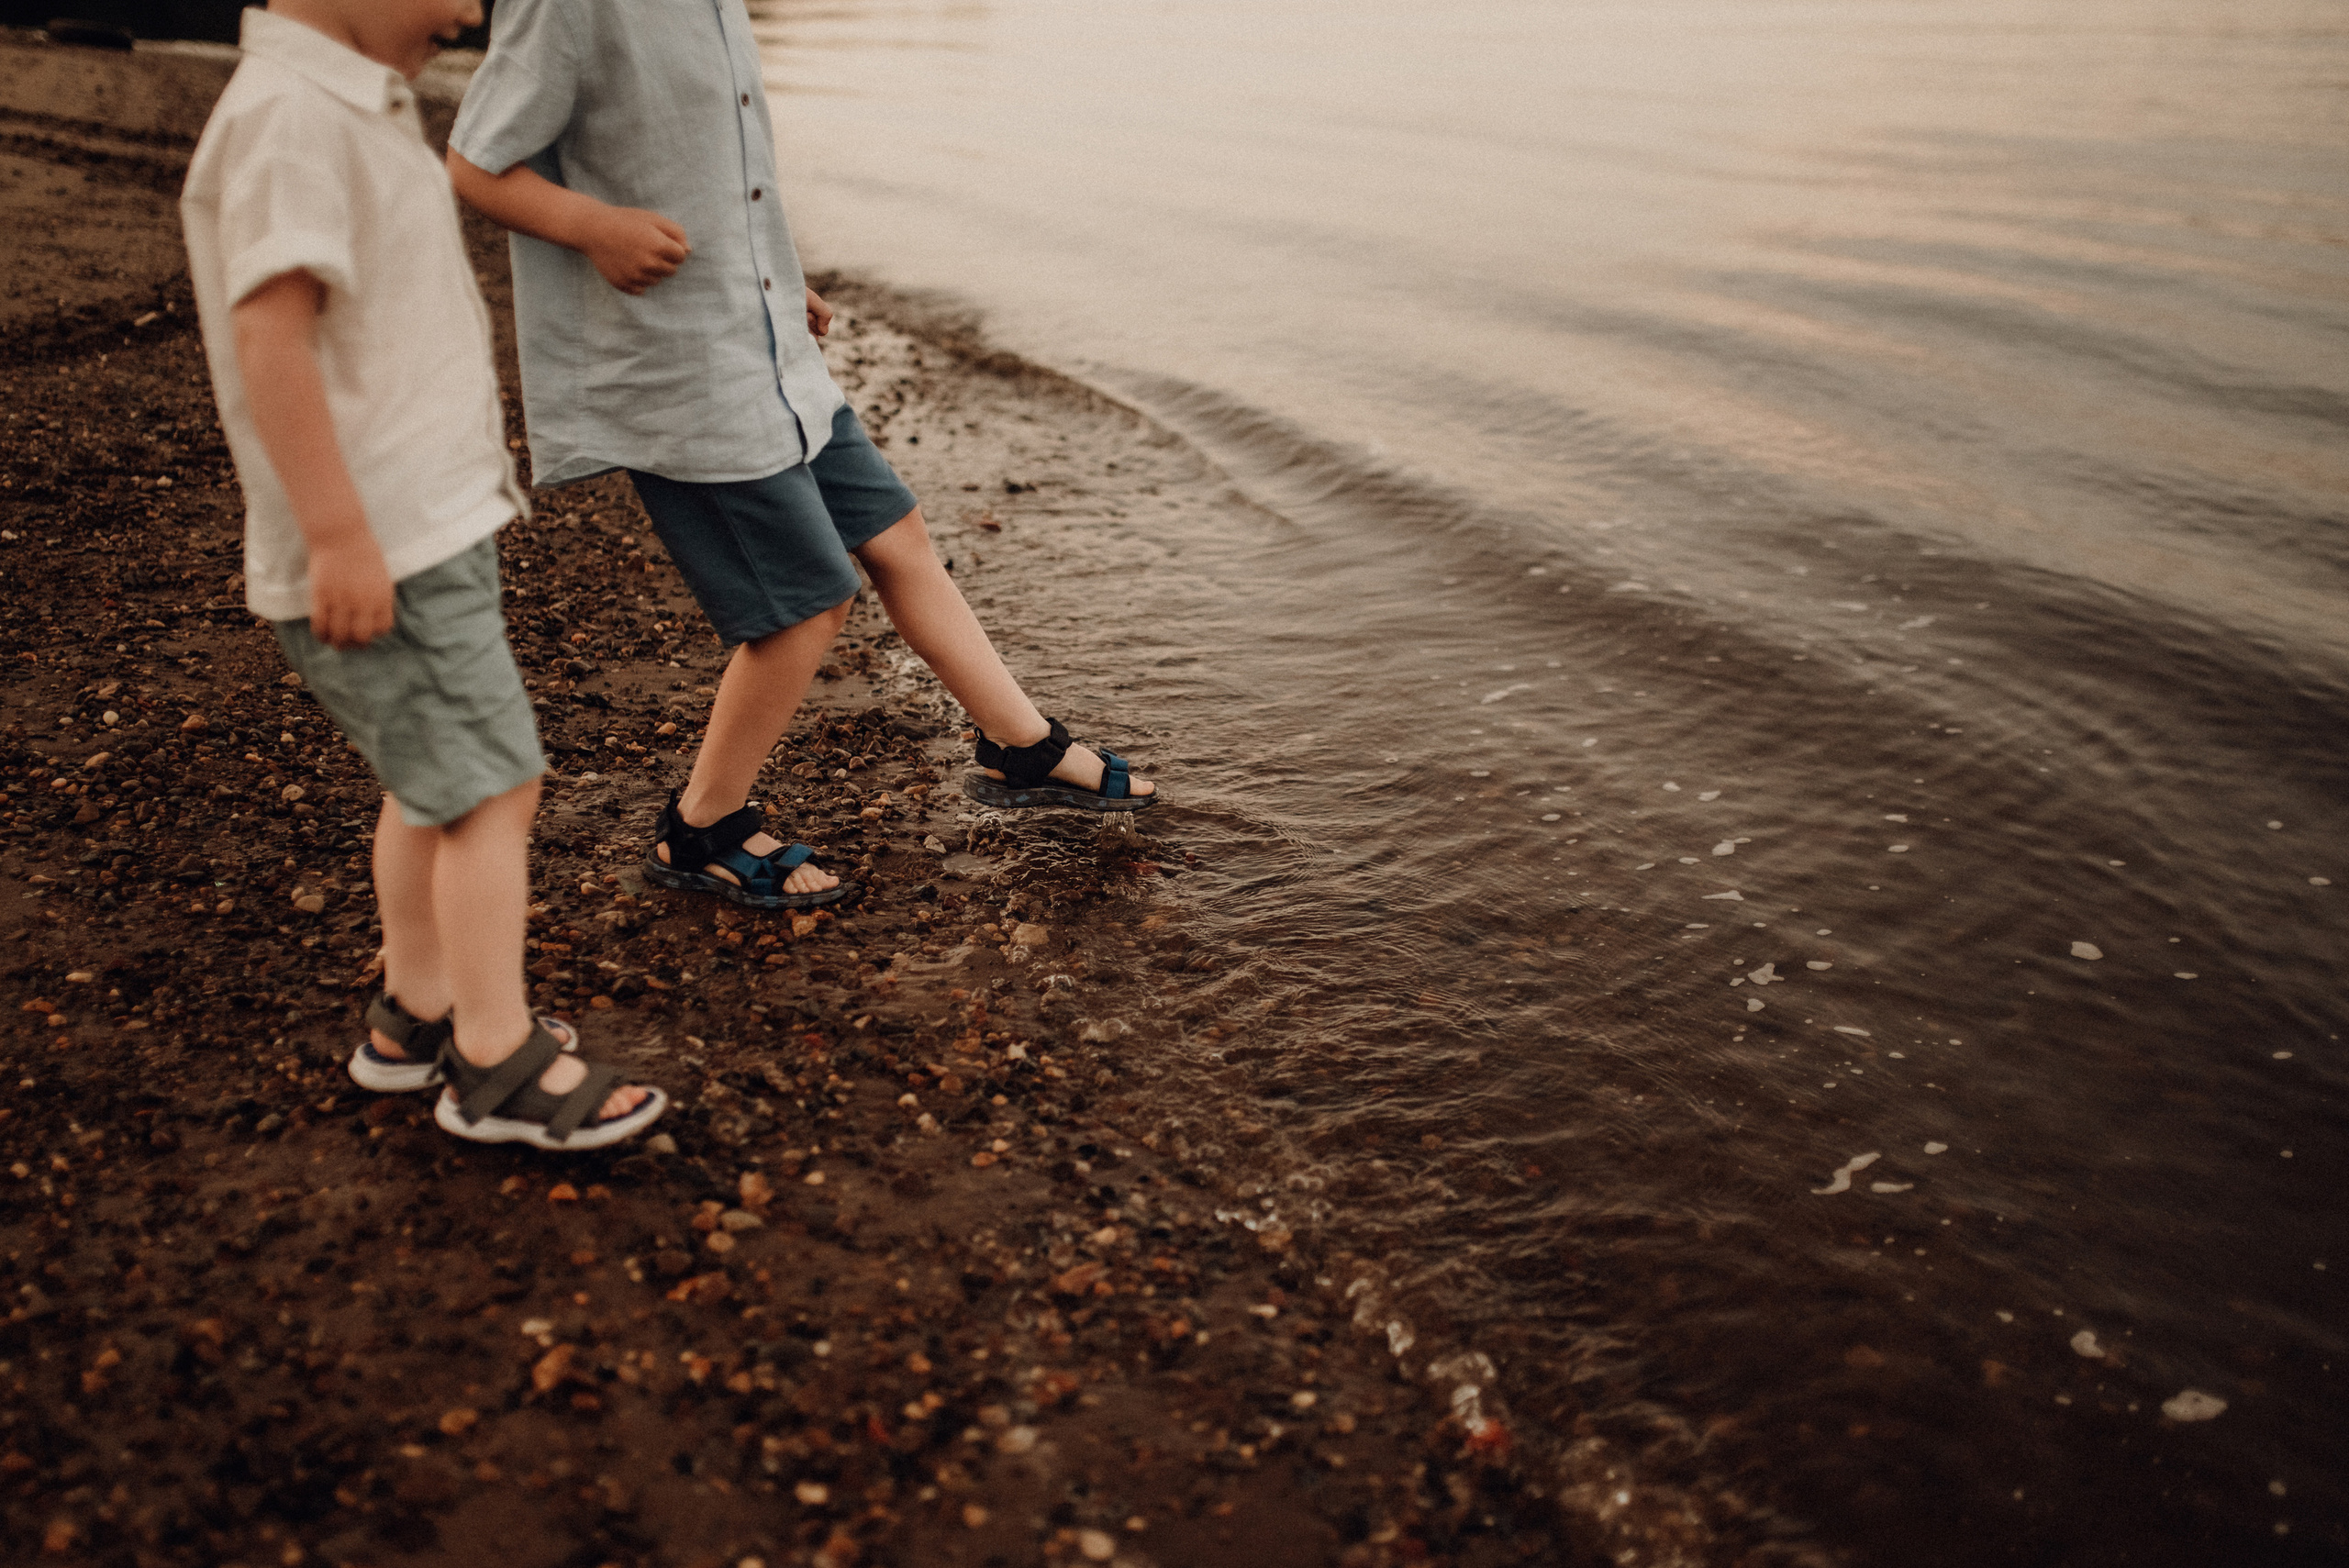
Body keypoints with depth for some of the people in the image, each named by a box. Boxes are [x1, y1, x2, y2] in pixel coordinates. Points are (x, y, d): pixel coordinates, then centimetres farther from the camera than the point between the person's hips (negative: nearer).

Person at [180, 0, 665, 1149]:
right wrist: (341, 537, -27)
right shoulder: (286, 114, -17)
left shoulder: (358, 106, 15)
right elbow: (270, 333, -25)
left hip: (424, 526, 10)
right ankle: (500, 1067, 7)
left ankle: (417, 1014, 32)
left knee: (432, 784, 18)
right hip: (377, 554, -10)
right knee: (492, 789, -5)